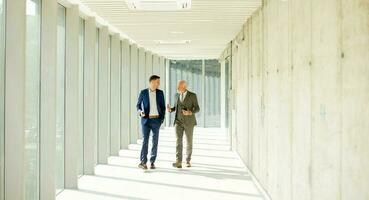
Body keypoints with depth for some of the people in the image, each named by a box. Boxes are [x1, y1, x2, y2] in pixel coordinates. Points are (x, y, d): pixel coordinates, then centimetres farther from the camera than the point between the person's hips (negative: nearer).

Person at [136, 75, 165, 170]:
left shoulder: (160, 93, 5)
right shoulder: (143, 92, 1)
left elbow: (163, 106, 9)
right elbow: (138, 105, 8)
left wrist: (162, 118, -2)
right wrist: (140, 111, -14)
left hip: (156, 120, 2)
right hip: (146, 119, -2)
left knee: (155, 141, 3)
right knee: (145, 140, -9)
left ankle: (152, 162, 10)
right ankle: (143, 162, -11)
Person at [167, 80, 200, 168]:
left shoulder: (192, 95, -6)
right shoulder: (177, 95, 8)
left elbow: (197, 109, -5)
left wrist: (189, 113, -25)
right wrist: (170, 109, -6)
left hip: (189, 122, -3)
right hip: (178, 122, 3)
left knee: (189, 142, 6)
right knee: (179, 141, -12)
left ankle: (188, 160, 23)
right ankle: (178, 162, -19)